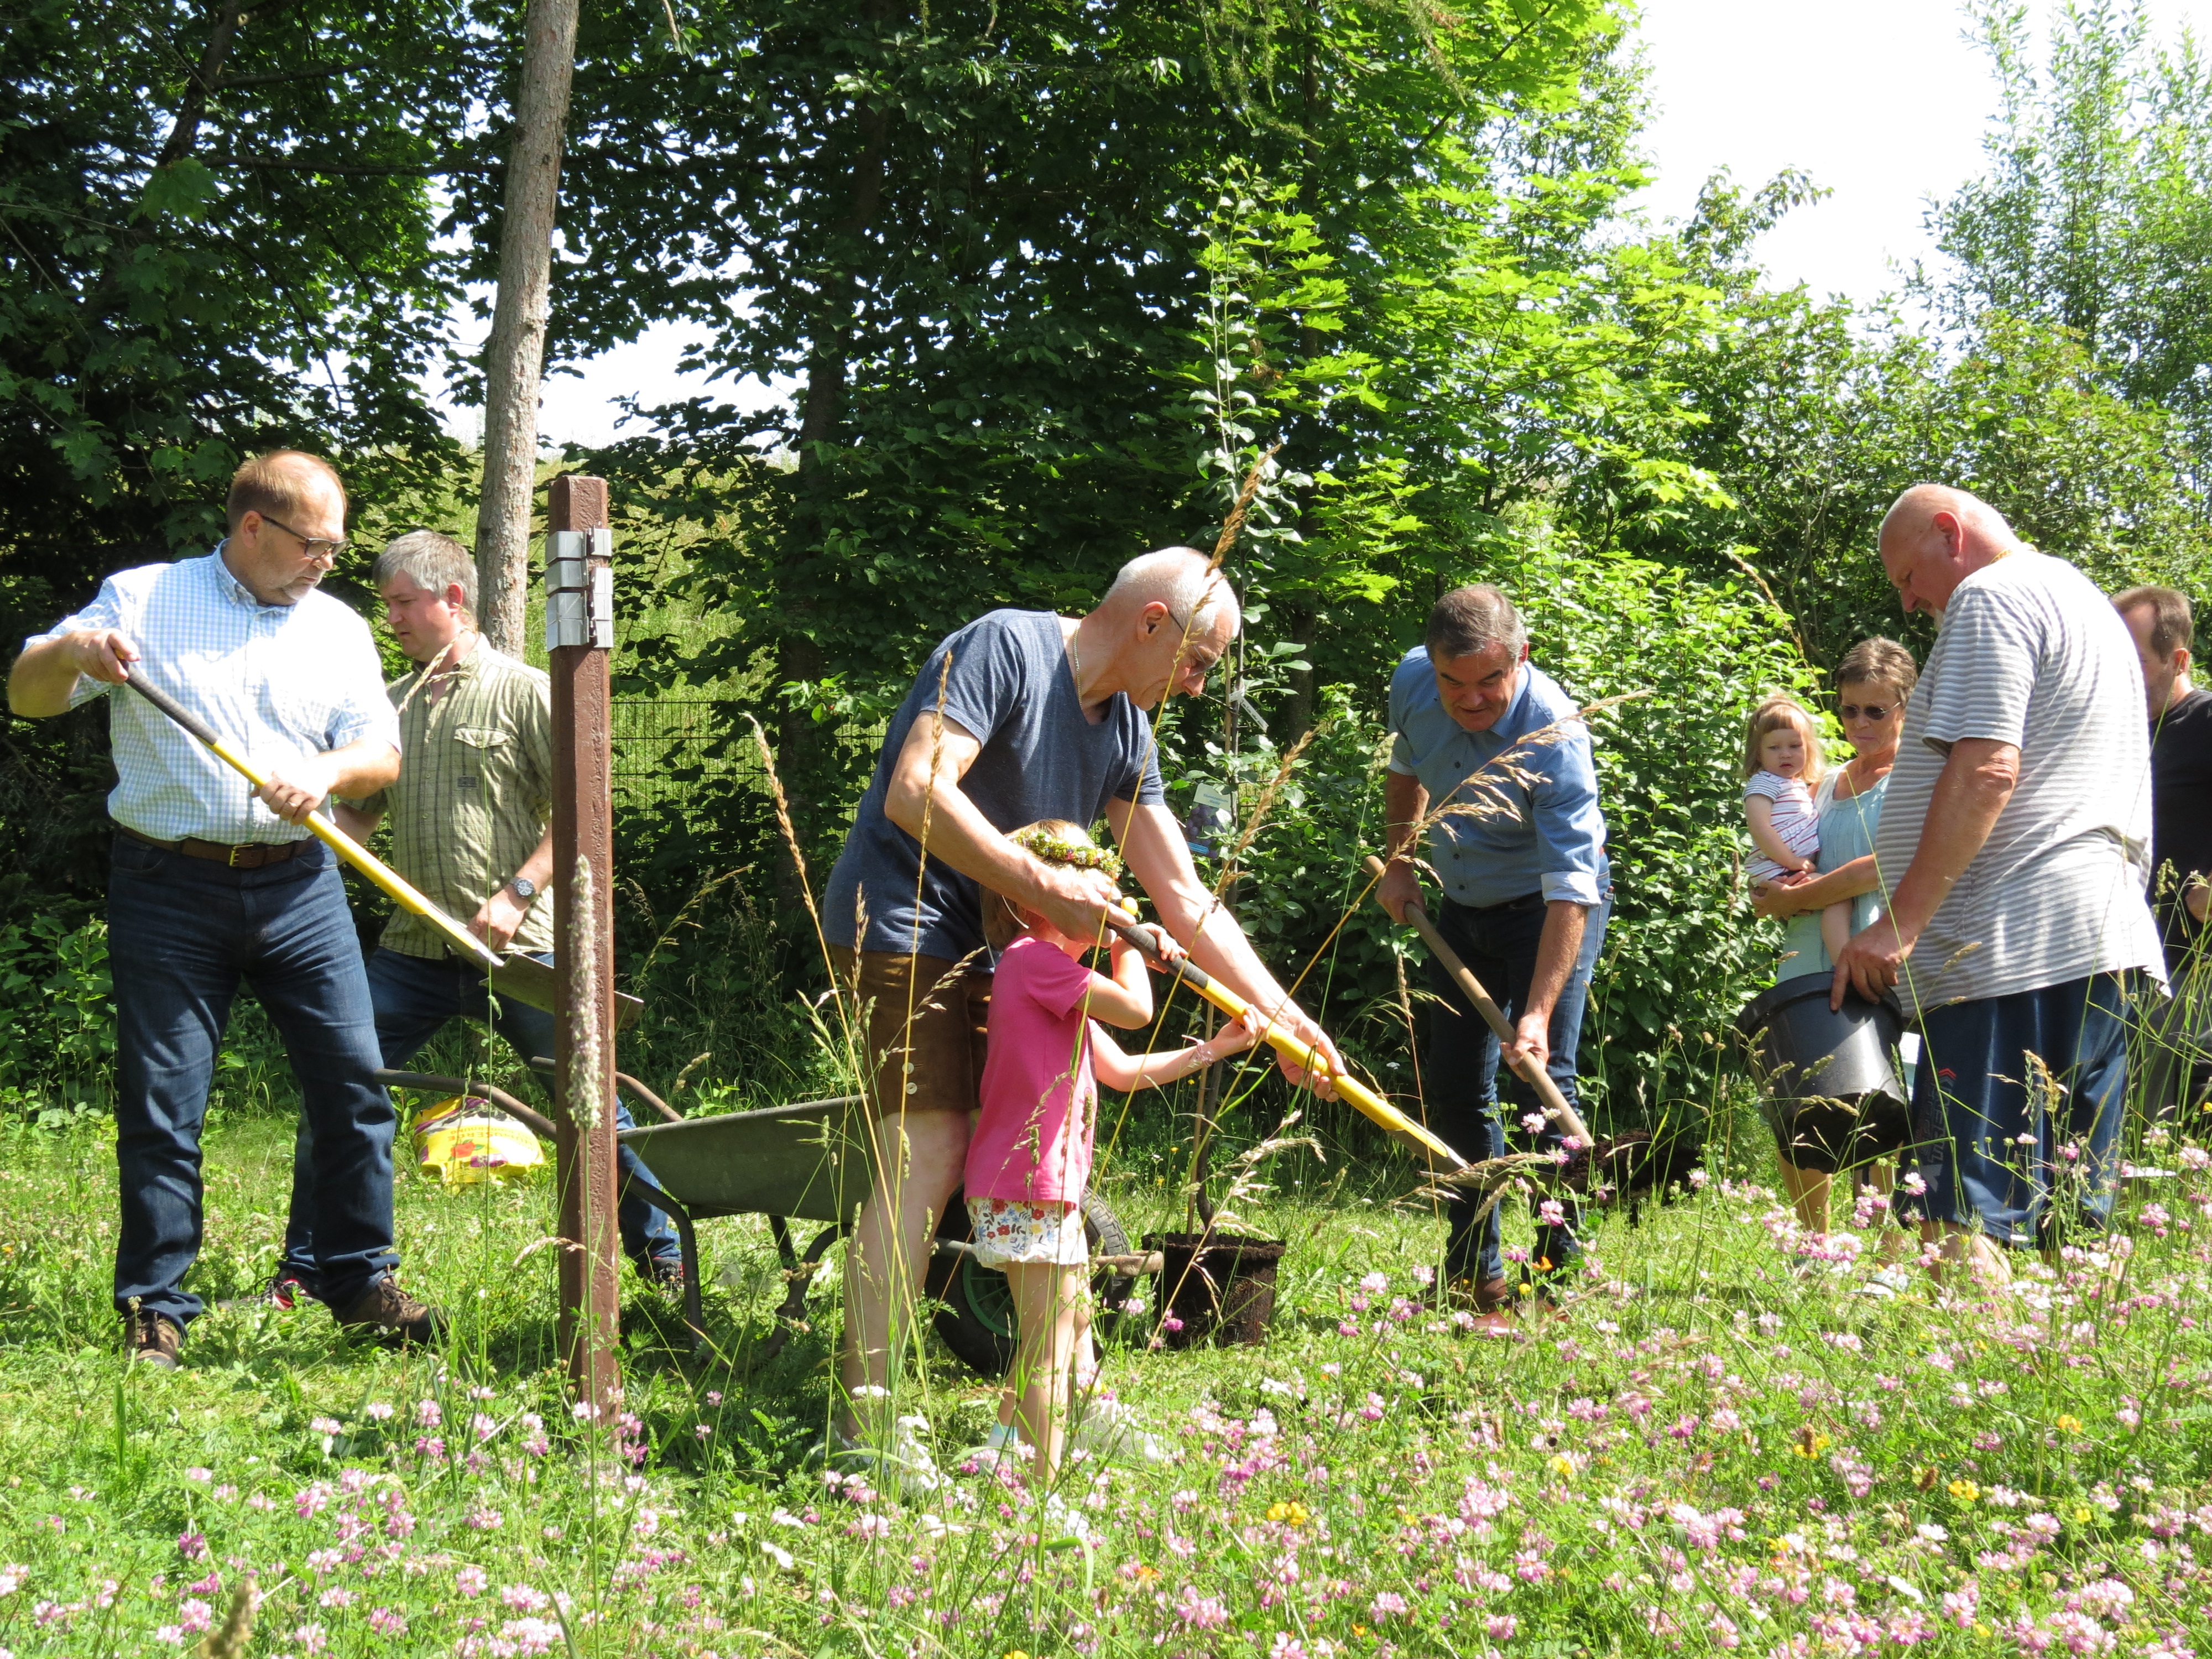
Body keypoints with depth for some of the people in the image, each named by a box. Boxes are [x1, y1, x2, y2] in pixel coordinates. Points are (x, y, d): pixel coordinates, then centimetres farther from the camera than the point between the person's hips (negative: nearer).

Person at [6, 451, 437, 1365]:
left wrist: (328, 773, -15)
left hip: (297, 887, 3)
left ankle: (362, 1280, 13)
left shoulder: (339, 630, 13)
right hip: (169, 888, -3)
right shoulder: (141, 600, 4)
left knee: (352, 1082, 0)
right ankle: (154, 1309, 7)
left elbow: (382, 753, 8)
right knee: (161, 1102, -1)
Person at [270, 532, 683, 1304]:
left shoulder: (527, 693, -2)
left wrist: (516, 895, -16)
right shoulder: (390, 705, 14)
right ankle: (303, 1269, 13)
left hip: (518, 950, -4)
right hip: (414, 951, 5)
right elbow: (355, 815, 20)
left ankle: (664, 1258, 12)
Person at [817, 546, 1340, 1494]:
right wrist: (1041, 886, -26)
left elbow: (1183, 899, 10)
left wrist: (1283, 1020, 5)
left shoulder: (1126, 733, 10)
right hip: (903, 925, -9)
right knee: (926, 1152, -16)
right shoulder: (1005, 648, -15)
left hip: (997, 951, 9)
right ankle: (866, 1417, -13)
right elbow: (918, 792, -26)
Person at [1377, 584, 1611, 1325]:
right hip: (1461, 908, 6)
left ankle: (1560, 1271, -9)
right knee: (1456, 1090, 6)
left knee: (1539, 1084, -17)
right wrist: (1398, 860, 8)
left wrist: (1538, 1012, -41)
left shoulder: (1554, 733, -32)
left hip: (1550, 906, -6)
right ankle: (1476, 1276, 15)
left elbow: (1571, 887, -35)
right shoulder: (1412, 683, -14)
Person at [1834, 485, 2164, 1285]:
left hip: (2012, 947, -10)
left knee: (1960, 1218, -14)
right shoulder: (2090, 604, 25)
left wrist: (1902, 921, -19)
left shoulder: (1990, 600, -5)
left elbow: (1985, 771, -17)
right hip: (2106, 941, 10)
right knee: (2071, 1225, 9)